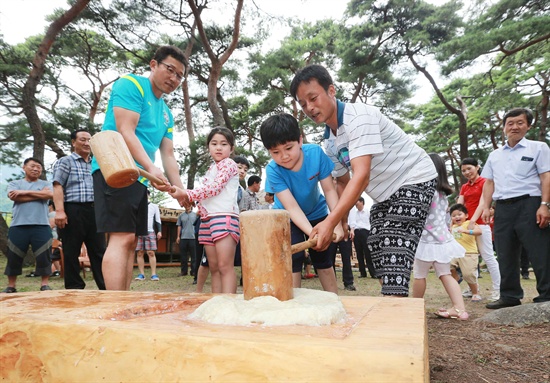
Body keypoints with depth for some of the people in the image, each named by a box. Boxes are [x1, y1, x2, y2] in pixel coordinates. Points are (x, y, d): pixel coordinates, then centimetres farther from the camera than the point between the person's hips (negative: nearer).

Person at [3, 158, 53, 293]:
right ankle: (10, 286, 19)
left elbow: (50, 194, -8)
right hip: (18, 226, 1)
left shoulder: (46, 184, 14)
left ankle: (45, 285, 5)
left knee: (44, 256, -3)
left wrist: (24, 192, -5)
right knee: (13, 257, 6)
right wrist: (40, 194, -6)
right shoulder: (14, 184, 15)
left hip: (41, 226, -1)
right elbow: (13, 196, -7)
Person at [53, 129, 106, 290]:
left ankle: (105, 286, 7)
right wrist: (59, 210, -18)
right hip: (74, 211, -5)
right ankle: (74, 288, 8)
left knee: (99, 251, 4)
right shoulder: (65, 161, 6)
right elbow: (58, 186, -6)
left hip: (94, 211, 5)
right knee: (71, 252, 0)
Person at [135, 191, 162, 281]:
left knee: (151, 253, -8)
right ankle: (141, 274, 3)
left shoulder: (154, 206, 13)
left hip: (150, 232, -1)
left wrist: (159, 231, -1)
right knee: (139, 253, -1)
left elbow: (158, 220, 10)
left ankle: (153, 274, -8)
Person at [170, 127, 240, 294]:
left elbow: (213, 188, -13)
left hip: (224, 216, -8)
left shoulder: (229, 164, -1)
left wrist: (186, 194, -16)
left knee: (225, 266, -15)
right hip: (207, 218, 8)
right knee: (214, 268, 7)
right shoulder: (211, 168, 24)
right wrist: (188, 199, 5)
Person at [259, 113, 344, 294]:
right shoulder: (273, 170, -29)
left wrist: (337, 223, -30)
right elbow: (292, 207, -34)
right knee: (293, 260, -11)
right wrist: (312, 233, -48)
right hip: (288, 218, -1)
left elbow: (329, 190, -20)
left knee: (323, 260, 8)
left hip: (316, 213, 2)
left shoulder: (316, 153, -27)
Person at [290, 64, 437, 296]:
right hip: (385, 194, 9)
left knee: (395, 256, -21)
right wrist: (342, 220, 2)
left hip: (415, 180, -9)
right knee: (379, 255, 8)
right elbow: (343, 182, 13)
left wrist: (330, 221, -41)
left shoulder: (358, 117, -25)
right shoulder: (329, 142, 2)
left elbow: (361, 176, -35)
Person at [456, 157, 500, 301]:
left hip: (480, 224, -7)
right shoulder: (464, 187, 16)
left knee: (488, 257, -4)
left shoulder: (484, 182, -3)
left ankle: (498, 289, 2)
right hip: (467, 225, 7)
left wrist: (473, 221, -22)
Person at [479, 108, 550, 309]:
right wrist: (486, 207, 6)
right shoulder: (495, 155, 20)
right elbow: (489, 183, 17)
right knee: (505, 255, 8)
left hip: (529, 204, -4)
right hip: (502, 208, 5)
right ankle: (510, 296, 18)